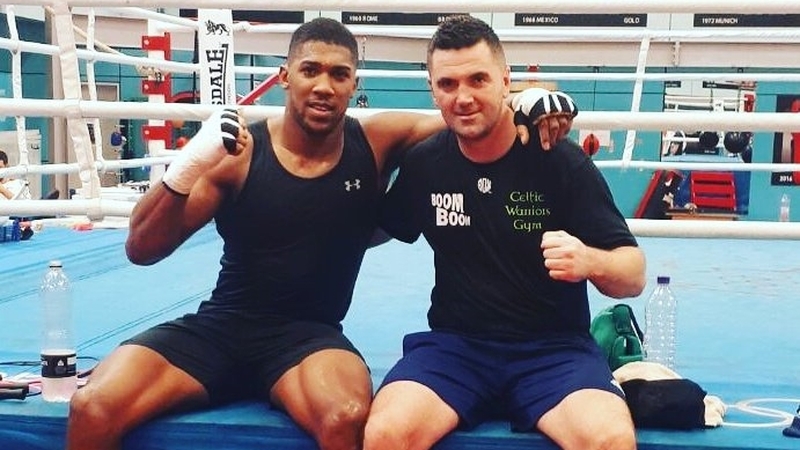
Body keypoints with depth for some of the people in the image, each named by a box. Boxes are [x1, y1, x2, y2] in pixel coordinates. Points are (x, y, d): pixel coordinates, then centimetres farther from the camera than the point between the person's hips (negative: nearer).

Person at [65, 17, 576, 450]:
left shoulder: (376, 142, -1)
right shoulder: (238, 152, -5)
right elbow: (142, 250, -6)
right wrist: (187, 168, -24)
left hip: (310, 335, 0)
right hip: (218, 327, 1)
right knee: (93, 408, -23)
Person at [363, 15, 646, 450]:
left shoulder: (562, 161, -6)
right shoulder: (421, 164, 2)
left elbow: (634, 277, -7)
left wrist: (590, 262, -28)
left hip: (553, 348, -1)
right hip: (454, 344, 2)